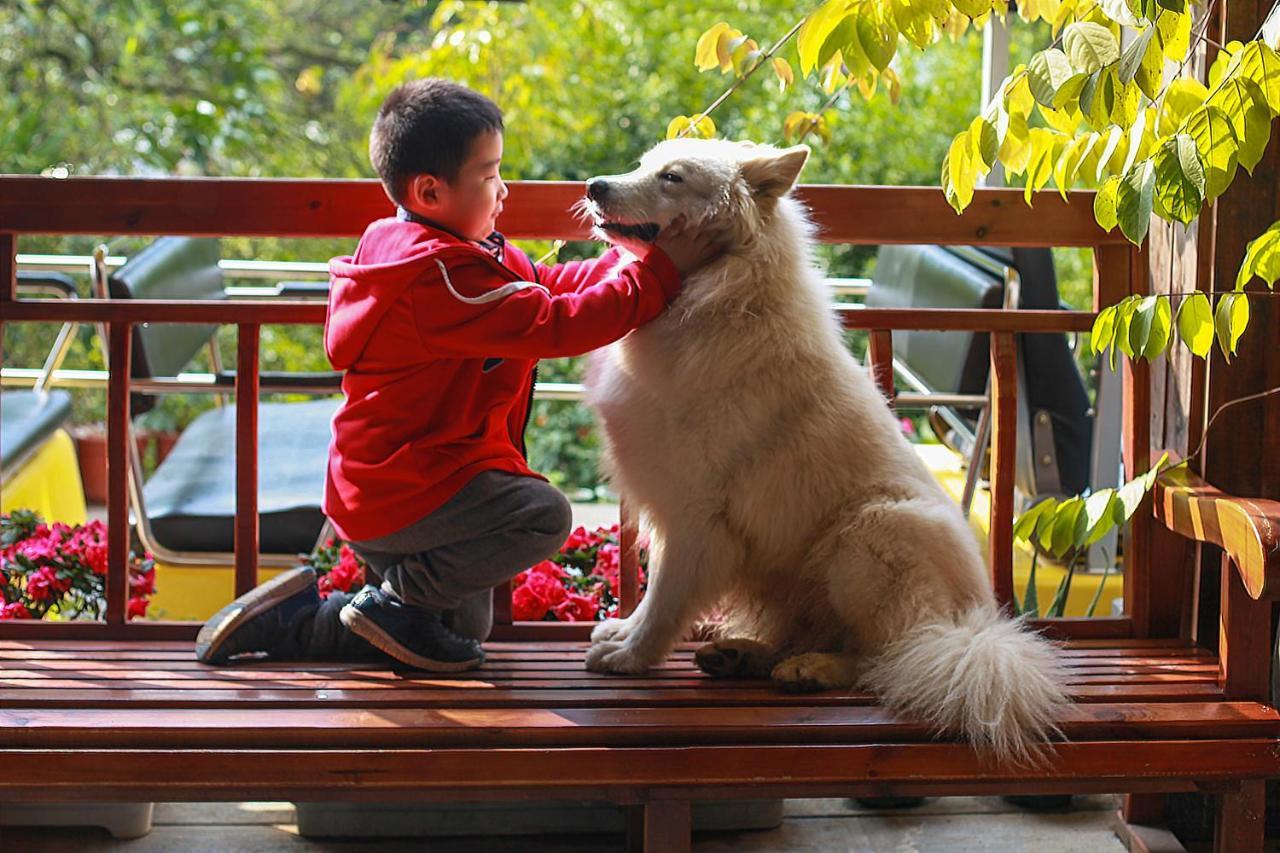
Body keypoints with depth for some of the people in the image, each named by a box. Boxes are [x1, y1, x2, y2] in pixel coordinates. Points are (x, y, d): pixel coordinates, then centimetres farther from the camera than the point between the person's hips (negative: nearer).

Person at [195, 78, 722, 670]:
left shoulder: (408, 248, 11)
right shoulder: (441, 276, -23)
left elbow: (542, 284, 12)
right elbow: (553, 326, -26)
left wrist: (632, 259, 2)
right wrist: (658, 272, -21)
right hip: (407, 491, -11)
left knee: (465, 630, 18)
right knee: (544, 516, -25)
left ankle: (289, 619, 15)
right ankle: (396, 599, -10)